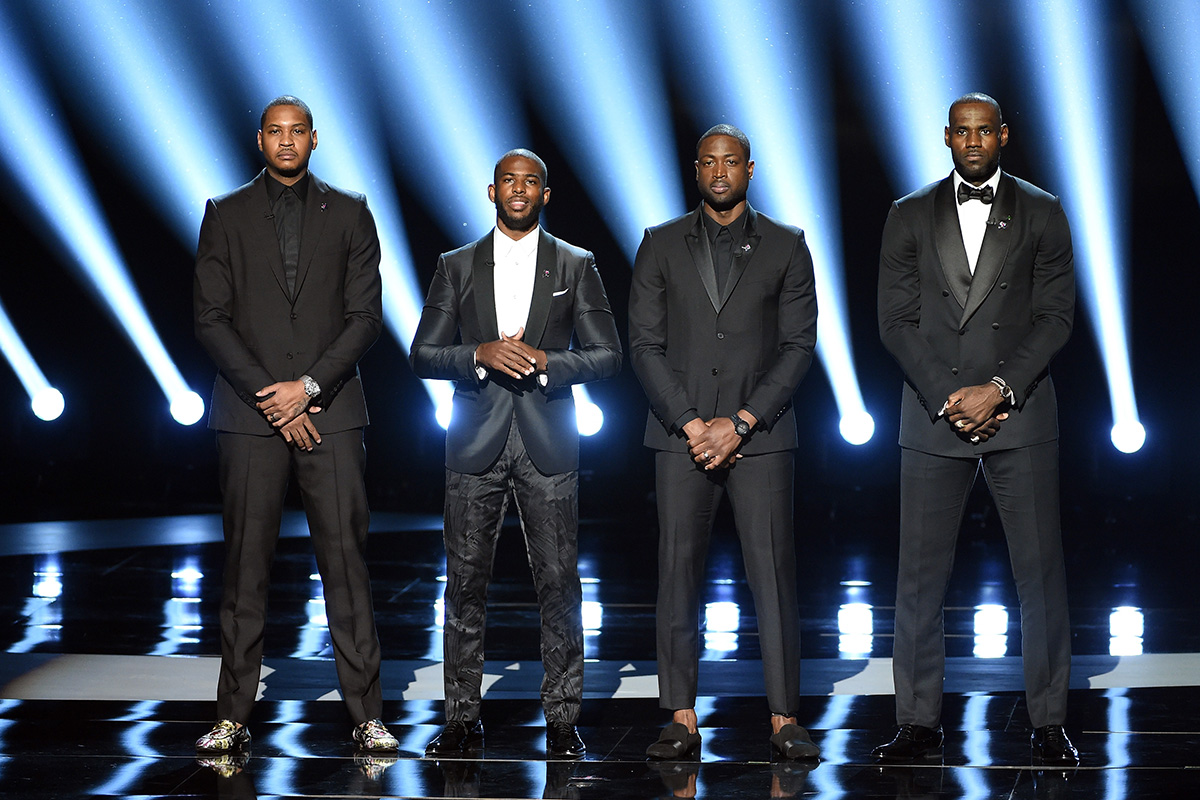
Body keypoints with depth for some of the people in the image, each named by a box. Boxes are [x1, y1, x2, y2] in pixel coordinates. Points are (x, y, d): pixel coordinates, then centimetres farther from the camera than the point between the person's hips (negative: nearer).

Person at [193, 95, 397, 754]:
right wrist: (268, 397, -7)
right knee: (245, 565, 0)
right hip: (250, 413, 0)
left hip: (329, 410, 0)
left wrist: (308, 387, -8)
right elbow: (210, 319, 3)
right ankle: (233, 718, 5)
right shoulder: (225, 215, 9)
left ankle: (366, 715, 2)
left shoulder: (349, 214, 10)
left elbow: (365, 316, 3)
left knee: (345, 561, -2)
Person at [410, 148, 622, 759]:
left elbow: (607, 356, 3)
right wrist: (481, 355, -13)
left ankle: (562, 720, 8)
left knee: (558, 583, -1)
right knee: (465, 582, 2)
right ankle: (462, 719, 11)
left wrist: (546, 363, -13)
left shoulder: (576, 266, 7)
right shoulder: (456, 267, 9)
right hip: (476, 445, 1)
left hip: (548, 443, -1)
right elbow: (422, 355, 5)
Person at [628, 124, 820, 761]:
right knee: (678, 572, -1)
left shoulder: (786, 247, 7)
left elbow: (798, 346, 2)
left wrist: (739, 423, -8)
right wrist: (692, 425, -7)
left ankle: (784, 720, 2)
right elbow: (644, 345, 4)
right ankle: (682, 720, 5)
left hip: (760, 435, -1)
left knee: (773, 571, -4)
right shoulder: (661, 245, 9)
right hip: (680, 435, 1)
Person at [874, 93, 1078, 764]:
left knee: (1041, 570, 1)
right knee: (921, 573, 1)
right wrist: (949, 397, -8)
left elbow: (1056, 316, 1)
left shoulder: (1042, 213, 7)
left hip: (1019, 413, -1)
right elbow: (896, 319, 3)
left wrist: (999, 390, -11)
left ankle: (1050, 722, 9)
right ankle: (920, 721, 8)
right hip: (933, 417, 1)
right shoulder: (910, 216, 9)